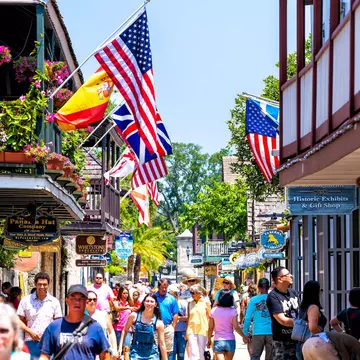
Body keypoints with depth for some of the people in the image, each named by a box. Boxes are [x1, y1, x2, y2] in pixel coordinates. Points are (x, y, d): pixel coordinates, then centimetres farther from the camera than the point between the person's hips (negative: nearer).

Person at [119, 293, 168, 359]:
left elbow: (162, 344, -3)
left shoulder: (158, 323, -8)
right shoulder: (134, 316, -6)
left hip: (151, 354, 1)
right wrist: (120, 347, 5)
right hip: (136, 352, -1)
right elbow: (125, 331, 9)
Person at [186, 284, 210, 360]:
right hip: (192, 330, 1)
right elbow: (188, 318, 11)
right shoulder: (190, 304, 7)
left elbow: (209, 318, 4)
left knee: (201, 353, 5)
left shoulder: (205, 303, 1)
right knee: (193, 353, -6)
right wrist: (186, 332, 8)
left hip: (202, 330, -1)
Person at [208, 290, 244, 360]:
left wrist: (209, 340, 12)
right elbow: (236, 327, -12)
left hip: (218, 341, -1)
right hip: (230, 341, 1)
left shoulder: (214, 311, -2)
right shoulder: (233, 311, -6)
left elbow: (210, 328, 1)